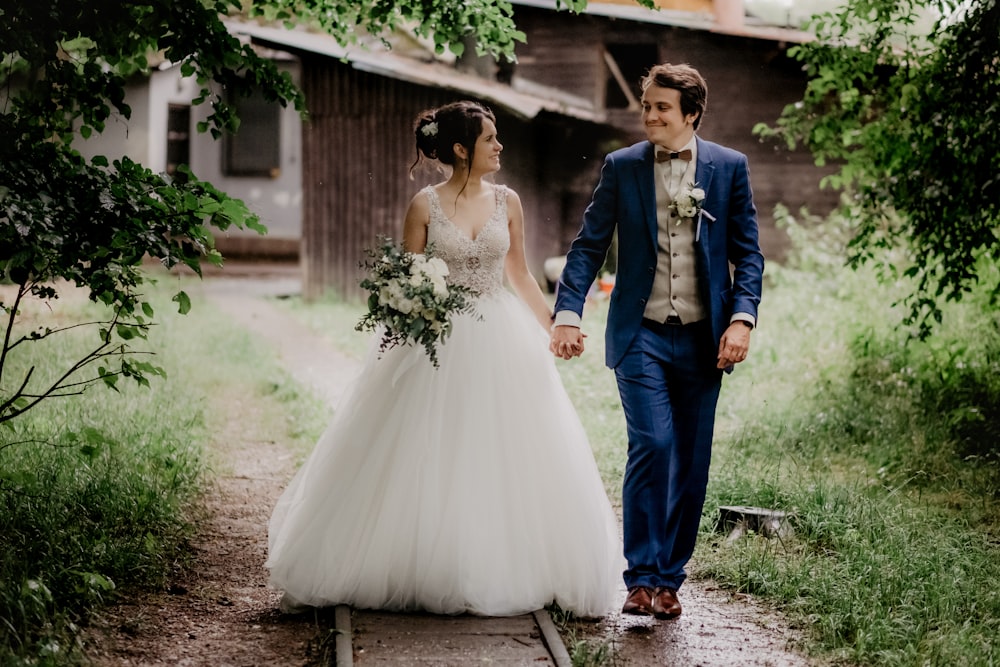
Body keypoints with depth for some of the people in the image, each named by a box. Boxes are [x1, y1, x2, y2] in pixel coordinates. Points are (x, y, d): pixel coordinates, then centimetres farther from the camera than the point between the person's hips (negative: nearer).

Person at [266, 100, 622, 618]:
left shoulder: (507, 201, 5)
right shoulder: (425, 205, -4)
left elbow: (519, 274, 13)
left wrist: (554, 326, 9)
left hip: (501, 342, 3)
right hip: (439, 342, -3)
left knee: (508, 463, 2)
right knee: (430, 464, 0)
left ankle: (501, 573, 14)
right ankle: (427, 572, 12)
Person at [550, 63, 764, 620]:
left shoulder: (729, 167, 4)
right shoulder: (622, 167, 4)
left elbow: (748, 252, 5)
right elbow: (589, 245, 3)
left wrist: (742, 318, -9)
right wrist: (567, 313, -9)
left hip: (702, 339, 1)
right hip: (641, 334, -1)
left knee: (691, 462, 5)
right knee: (653, 444, -16)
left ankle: (669, 579, 17)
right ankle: (642, 577, -7)